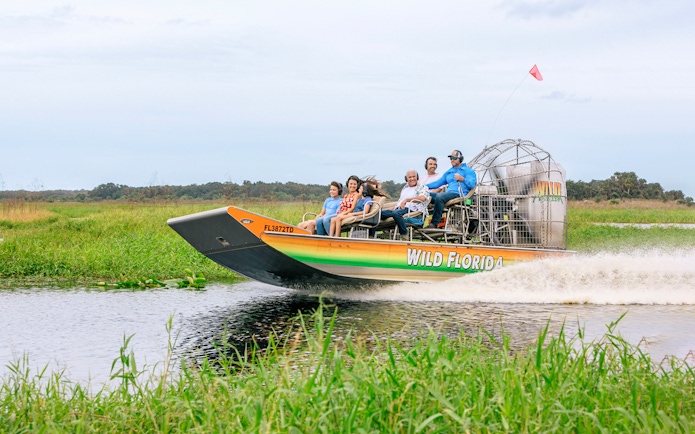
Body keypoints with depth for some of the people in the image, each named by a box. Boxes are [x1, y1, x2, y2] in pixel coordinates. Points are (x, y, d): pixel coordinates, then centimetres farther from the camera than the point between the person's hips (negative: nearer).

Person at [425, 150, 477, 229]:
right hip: (449, 193, 7)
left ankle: (435, 223, -37)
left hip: (459, 194, -7)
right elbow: (438, 183, 28)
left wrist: (462, 179, -19)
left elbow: (472, 185, -3)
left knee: (439, 196, -36)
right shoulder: (448, 172, 31)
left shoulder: (468, 171, 10)